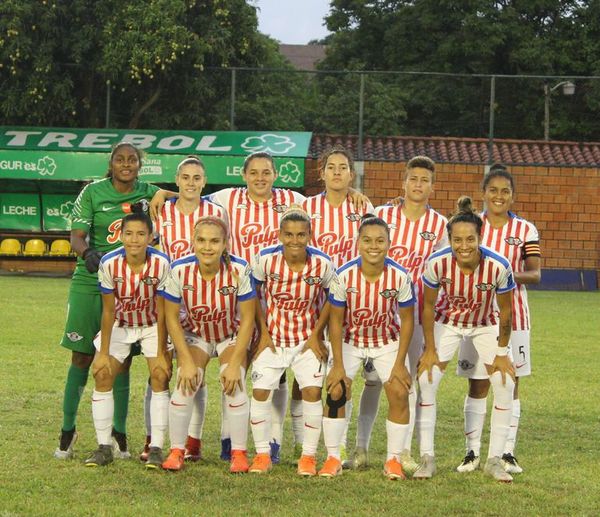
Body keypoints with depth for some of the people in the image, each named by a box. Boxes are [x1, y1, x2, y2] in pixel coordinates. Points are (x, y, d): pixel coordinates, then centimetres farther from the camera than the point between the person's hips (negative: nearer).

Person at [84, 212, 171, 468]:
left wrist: (162, 353, -17)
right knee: (102, 375, -10)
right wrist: (103, 353, -13)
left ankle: (156, 448, -8)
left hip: (153, 325, -1)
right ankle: (104, 447, -1)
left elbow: (162, 311, -18)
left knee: (160, 376, -15)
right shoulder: (109, 263, -24)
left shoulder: (161, 263, -27)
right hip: (120, 325, 1)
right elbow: (108, 310, -15)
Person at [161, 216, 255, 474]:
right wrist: (186, 361, -17)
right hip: (194, 334, 1)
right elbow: (171, 317, -14)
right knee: (185, 385, -16)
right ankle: (176, 451, 0)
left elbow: (247, 319, -18)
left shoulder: (239, 269, -28)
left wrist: (235, 364, -20)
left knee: (234, 385, -19)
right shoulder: (180, 270, -26)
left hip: (232, 335, -1)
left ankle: (239, 453, -4)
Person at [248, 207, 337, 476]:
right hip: (272, 337, 1)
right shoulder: (265, 259, -15)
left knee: (312, 391, -12)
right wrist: (263, 332, -3)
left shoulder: (323, 263, -15)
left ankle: (309, 456, 1)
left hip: (307, 339, 0)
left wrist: (316, 335, -4)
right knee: (260, 391, -7)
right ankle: (262, 454, 9)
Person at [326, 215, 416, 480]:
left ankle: (393, 459, 1)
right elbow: (336, 320, -15)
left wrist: (400, 363, -12)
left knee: (399, 393, -12)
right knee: (336, 391, -12)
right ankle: (333, 457, 2)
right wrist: (338, 365, -14)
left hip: (387, 341, 0)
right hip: (350, 341, 0)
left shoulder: (400, 276, -24)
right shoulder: (345, 275, -25)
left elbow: (406, 320, -11)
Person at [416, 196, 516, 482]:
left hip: (486, 325, 0)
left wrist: (502, 352, -9)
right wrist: (430, 350, -11)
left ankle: (494, 459, 3)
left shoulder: (498, 266, -31)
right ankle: (427, 458, -3)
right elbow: (428, 305, -14)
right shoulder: (437, 262, -30)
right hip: (447, 322, 0)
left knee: (506, 385, -10)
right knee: (425, 381, -14)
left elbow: (505, 310, -15)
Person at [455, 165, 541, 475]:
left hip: (512, 314, 0)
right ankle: (472, 452, 13)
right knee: (477, 385, 4)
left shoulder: (525, 230, 1)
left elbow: (535, 274, -4)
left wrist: (511, 275, -23)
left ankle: (507, 453, 12)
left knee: (510, 385, 4)